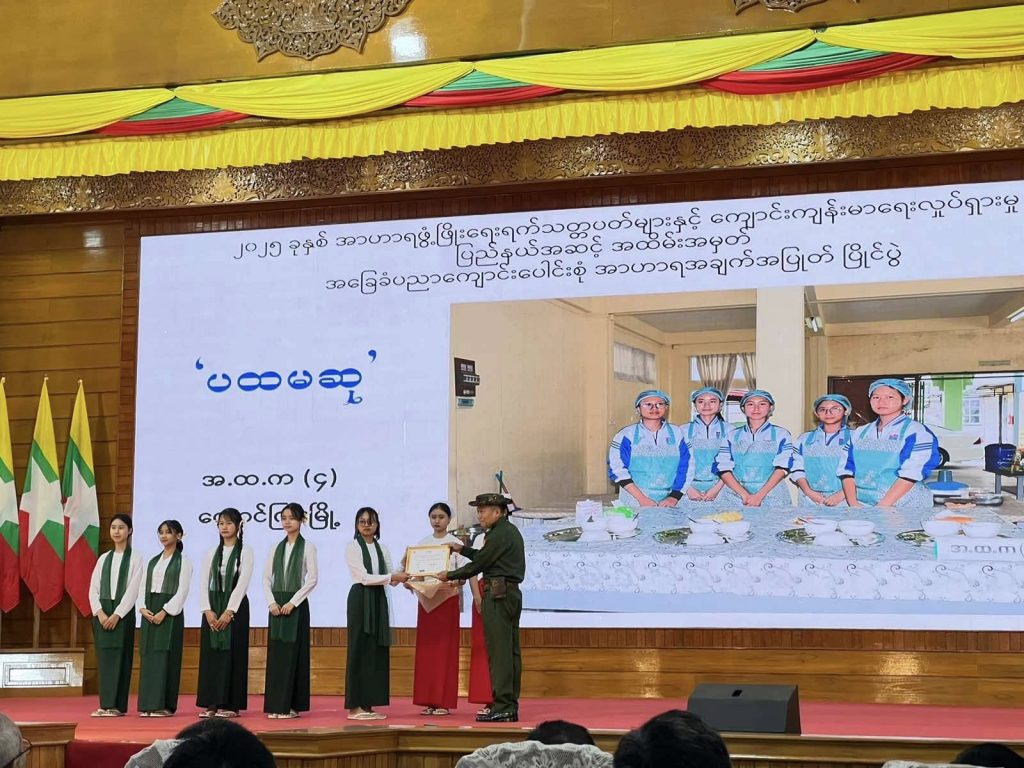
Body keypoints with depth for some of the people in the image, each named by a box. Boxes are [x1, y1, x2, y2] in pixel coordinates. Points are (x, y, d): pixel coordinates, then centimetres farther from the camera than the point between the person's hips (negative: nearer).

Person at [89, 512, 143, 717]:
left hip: (123, 613, -4)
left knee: (120, 657, -5)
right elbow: (93, 588, 8)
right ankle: (105, 705, 6)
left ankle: (117, 705, -3)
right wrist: (100, 612, -7)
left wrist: (117, 614, -14)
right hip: (101, 613, 4)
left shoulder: (135, 558, 1)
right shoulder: (103, 559, 12)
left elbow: (133, 590, -7)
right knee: (103, 657, 3)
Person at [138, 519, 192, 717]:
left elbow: (182, 591, -9)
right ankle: (148, 704, 6)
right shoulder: (153, 561, 16)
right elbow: (144, 587, 13)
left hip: (170, 613, -6)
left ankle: (164, 705, -6)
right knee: (148, 656, 3)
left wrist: (164, 611, -17)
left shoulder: (183, 561, -1)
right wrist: (143, 608, -5)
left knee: (166, 656, -8)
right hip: (149, 613, 6)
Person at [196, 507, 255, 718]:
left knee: (232, 653, -4)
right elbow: (204, 583, 5)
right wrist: (208, 610, -8)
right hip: (212, 607, 4)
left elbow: (242, 583, -10)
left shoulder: (245, 552, -1)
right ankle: (210, 703, 5)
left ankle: (230, 704, -1)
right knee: (210, 652, 1)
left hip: (235, 607, -4)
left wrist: (228, 612, -16)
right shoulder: (211, 553, 11)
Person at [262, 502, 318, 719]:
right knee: (275, 653, 3)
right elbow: (266, 578, 9)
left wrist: (293, 602, -14)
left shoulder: (307, 547, -2)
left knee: (293, 652, -4)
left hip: (296, 605, -4)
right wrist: (271, 602, -6)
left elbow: (312, 579, -9)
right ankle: (275, 705, 7)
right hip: (276, 605, 4)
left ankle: (292, 705, 1)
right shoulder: (276, 548, 11)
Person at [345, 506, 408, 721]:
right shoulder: (352, 547, -4)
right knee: (360, 649, -6)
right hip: (361, 599, -6)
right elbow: (364, 577, -13)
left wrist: (402, 577, -12)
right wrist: (393, 577, -20)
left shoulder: (382, 548, 14)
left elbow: (389, 577, 9)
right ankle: (355, 706, -3)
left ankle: (368, 705, 8)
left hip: (378, 599, 6)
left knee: (377, 650, 4)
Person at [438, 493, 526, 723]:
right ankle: (511, 707, 12)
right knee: (511, 651, 9)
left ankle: (502, 707, -9)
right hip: (511, 593, 10)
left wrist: (449, 575, -1)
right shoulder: (510, 531, 17)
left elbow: (479, 564, -12)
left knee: (499, 651, -9)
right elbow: (484, 557, 24)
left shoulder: (499, 534, -14)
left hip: (498, 594, -10)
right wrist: (462, 549, 29)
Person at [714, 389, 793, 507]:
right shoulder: (732, 436, 12)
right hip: (737, 495, 1)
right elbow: (723, 468, 3)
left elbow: (782, 468, -2)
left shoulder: (781, 435, 8)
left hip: (771, 496, -1)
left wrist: (759, 496, -14)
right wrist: (744, 495, -11)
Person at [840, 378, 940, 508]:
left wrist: (882, 507, -18)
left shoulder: (916, 432, -1)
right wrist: (853, 504, -5)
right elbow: (847, 470, 11)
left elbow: (910, 475, -11)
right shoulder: (859, 433, 16)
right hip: (861, 506, 4)